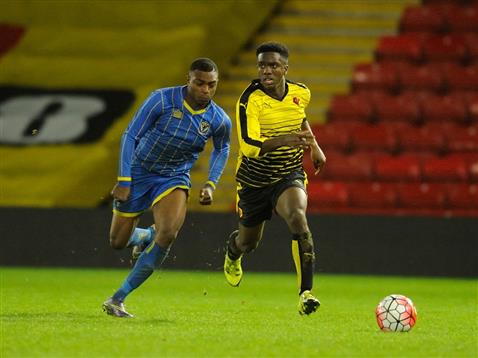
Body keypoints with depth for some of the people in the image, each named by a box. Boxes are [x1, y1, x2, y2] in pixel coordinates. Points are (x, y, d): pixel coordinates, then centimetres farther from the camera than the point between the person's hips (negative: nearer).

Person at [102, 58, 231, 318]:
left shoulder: (219, 120, -10)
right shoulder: (163, 99, -20)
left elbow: (221, 149, 13)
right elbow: (130, 135, -12)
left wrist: (211, 184, 0)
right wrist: (124, 181, -16)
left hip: (175, 179, 1)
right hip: (139, 172, -1)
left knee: (168, 233, -28)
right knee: (117, 242, 4)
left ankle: (117, 299, -17)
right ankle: (143, 236, 45)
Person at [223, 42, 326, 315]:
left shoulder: (301, 93, -6)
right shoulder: (250, 101, -22)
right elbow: (250, 147, -34)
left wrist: (314, 145, 18)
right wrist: (285, 140, -48)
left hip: (290, 175, 1)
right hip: (254, 179, -1)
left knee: (297, 217, -31)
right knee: (249, 242, 16)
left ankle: (306, 292, -33)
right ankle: (233, 252, 58)